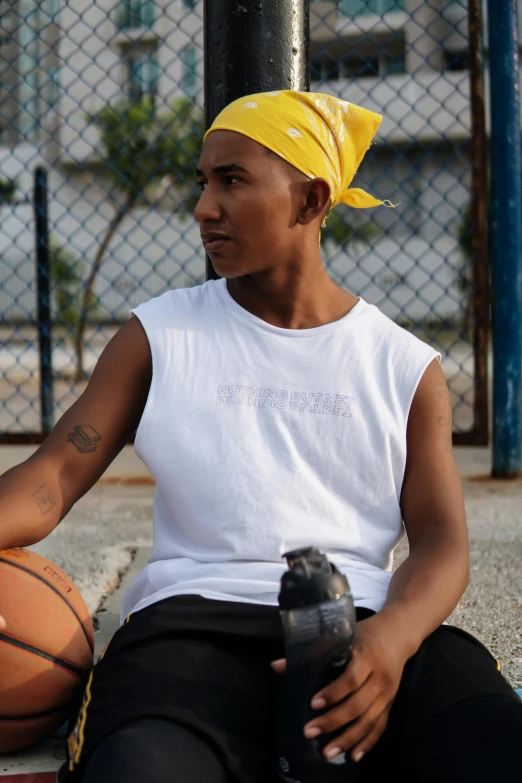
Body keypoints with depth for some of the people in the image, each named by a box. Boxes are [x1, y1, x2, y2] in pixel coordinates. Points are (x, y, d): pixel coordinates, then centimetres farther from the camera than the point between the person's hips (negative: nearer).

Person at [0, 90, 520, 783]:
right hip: (196, 621, -1)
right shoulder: (159, 336, 16)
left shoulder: (407, 367, 15)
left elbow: (441, 541, 7)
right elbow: (57, 473, 6)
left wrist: (390, 638, -18)